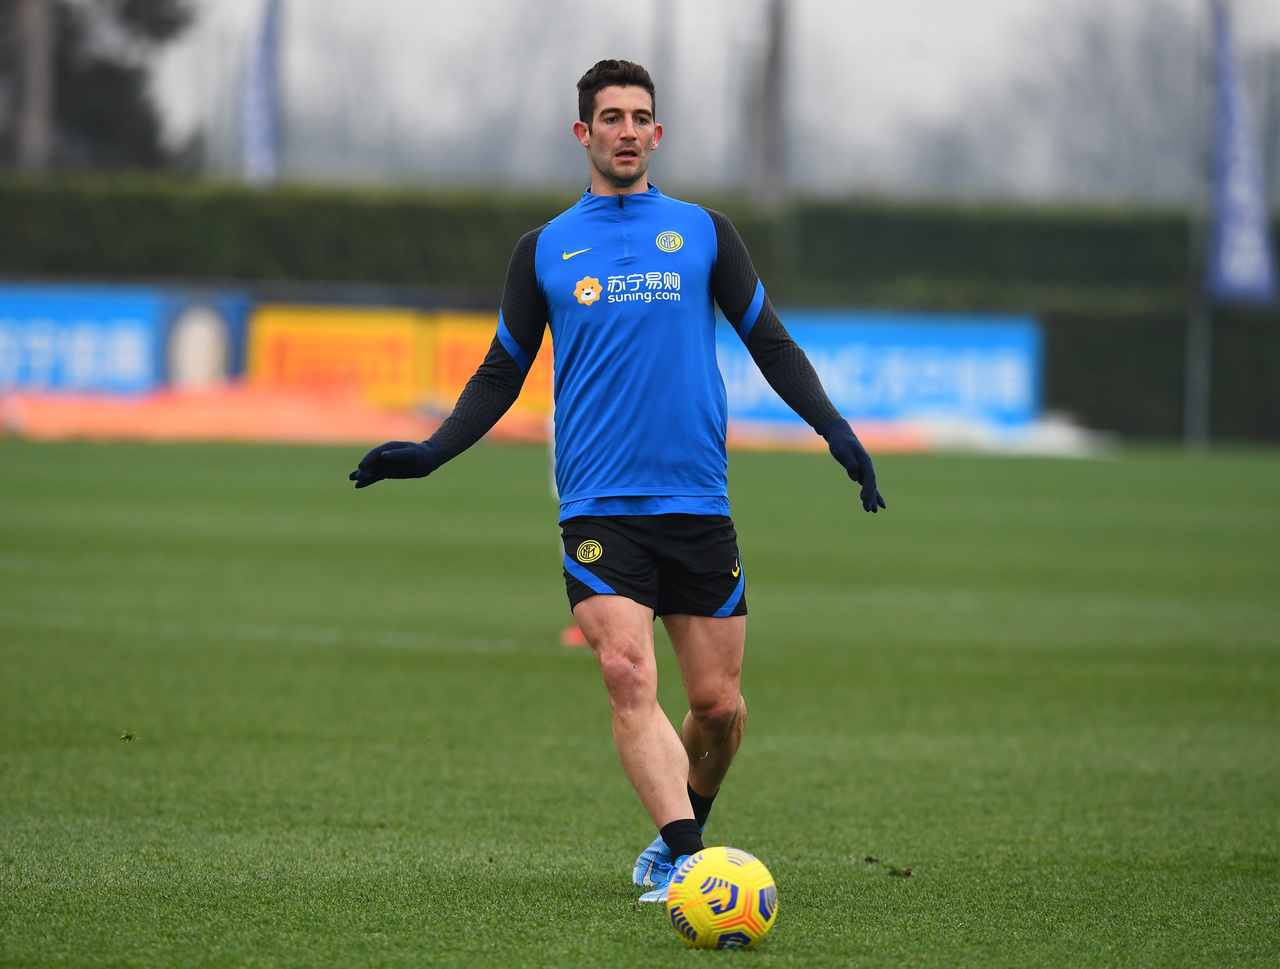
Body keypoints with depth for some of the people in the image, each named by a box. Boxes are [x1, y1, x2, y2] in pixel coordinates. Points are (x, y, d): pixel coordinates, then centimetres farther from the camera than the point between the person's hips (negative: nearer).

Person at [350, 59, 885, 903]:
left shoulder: (703, 232, 10)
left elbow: (770, 343, 12)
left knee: (718, 703, 2)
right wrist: (431, 453, 4)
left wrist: (834, 428, -2)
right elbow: (503, 374, 16)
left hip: (699, 507, 1)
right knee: (630, 679, -20)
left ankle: (682, 828, 29)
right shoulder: (545, 250, 10)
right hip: (598, 509, -1)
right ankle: (683, 857, -24)